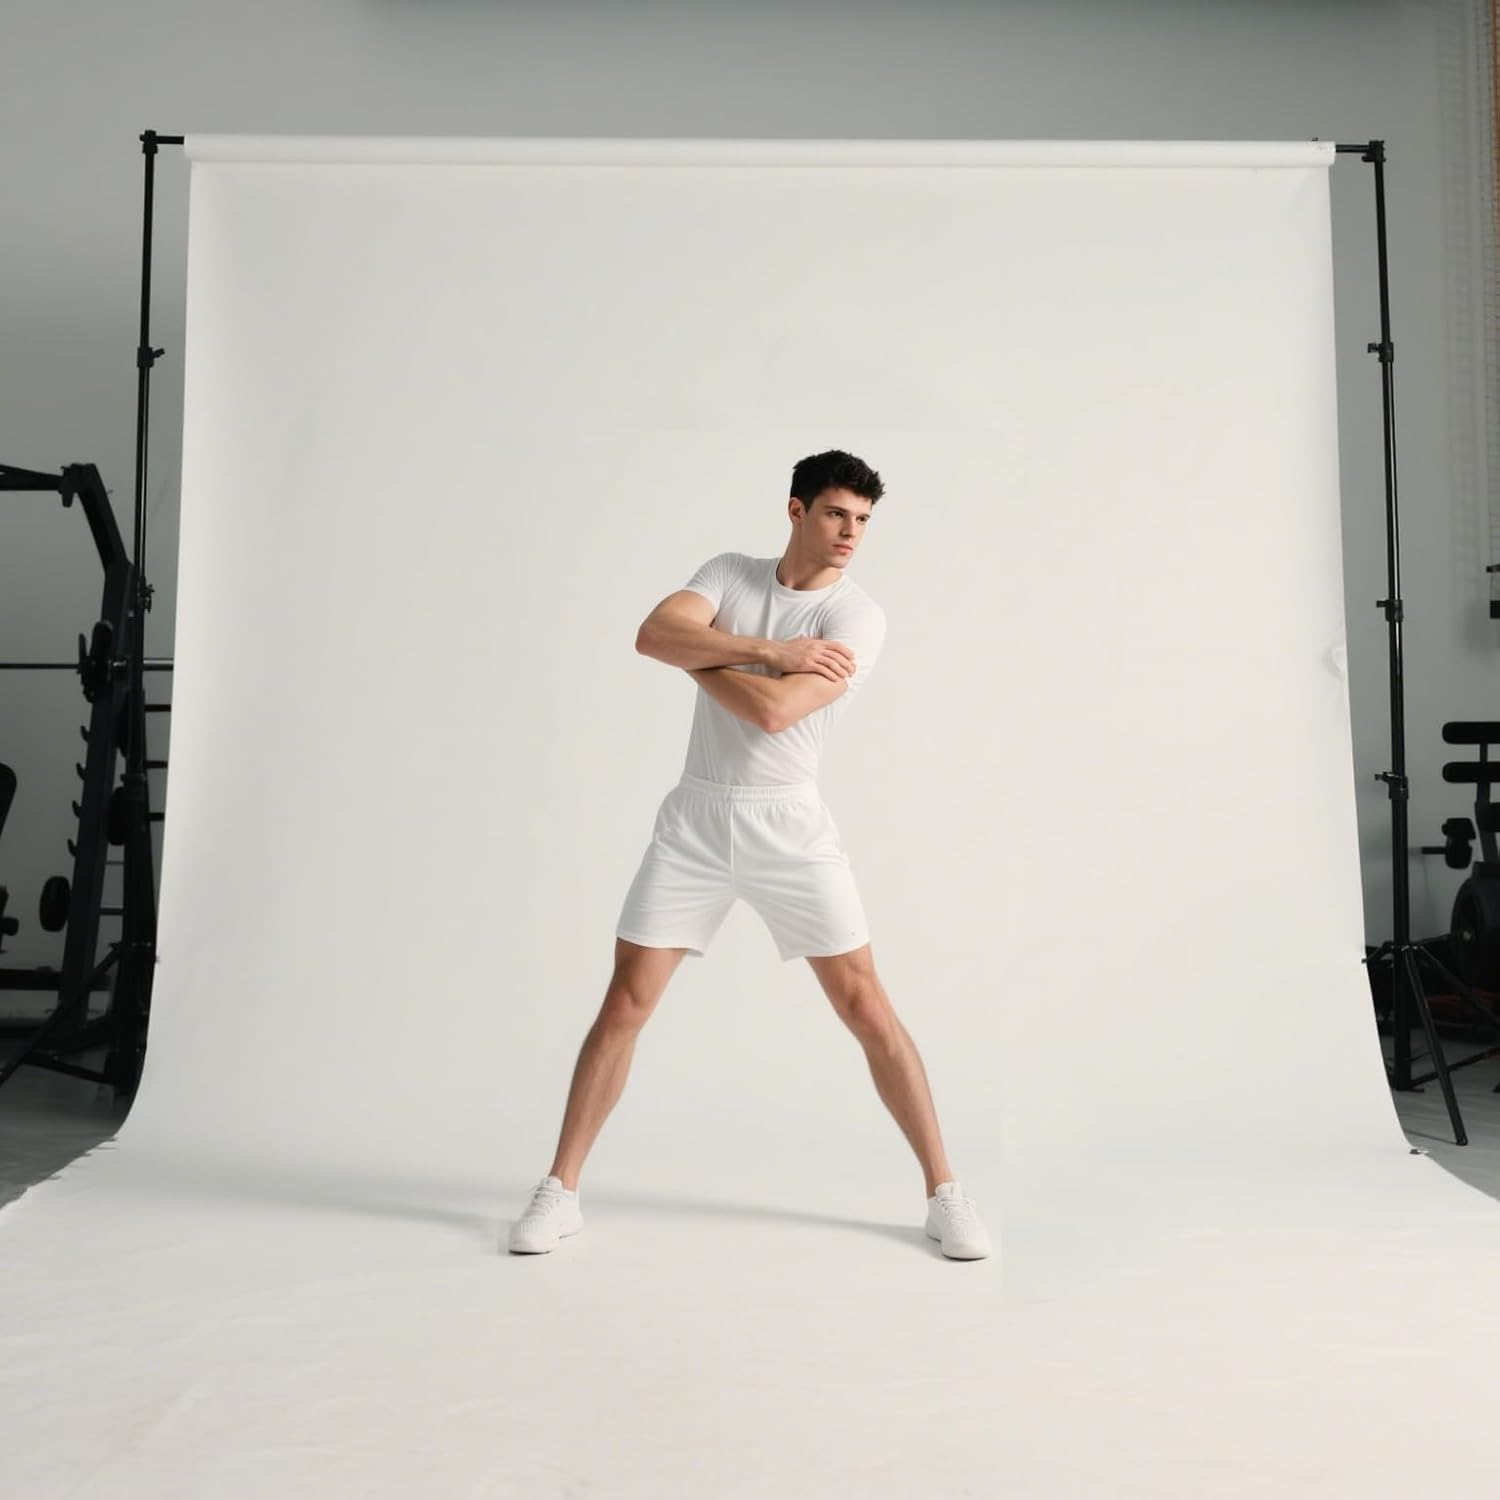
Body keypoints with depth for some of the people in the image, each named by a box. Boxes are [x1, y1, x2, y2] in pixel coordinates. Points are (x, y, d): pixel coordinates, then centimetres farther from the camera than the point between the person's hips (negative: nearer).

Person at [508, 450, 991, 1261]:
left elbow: (773, 710, -20)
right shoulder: (728, 572, 6)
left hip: (789, 826, -2)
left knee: (865, 1007, -2)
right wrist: (768, 651, -19)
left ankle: (943, 1193, 12)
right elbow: (652, 634, -13)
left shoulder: (858, 616, -6)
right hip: (693, 820, 2)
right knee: (624, 1004, 2)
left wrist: (697, 650, -6)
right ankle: (559, 1192, 15)